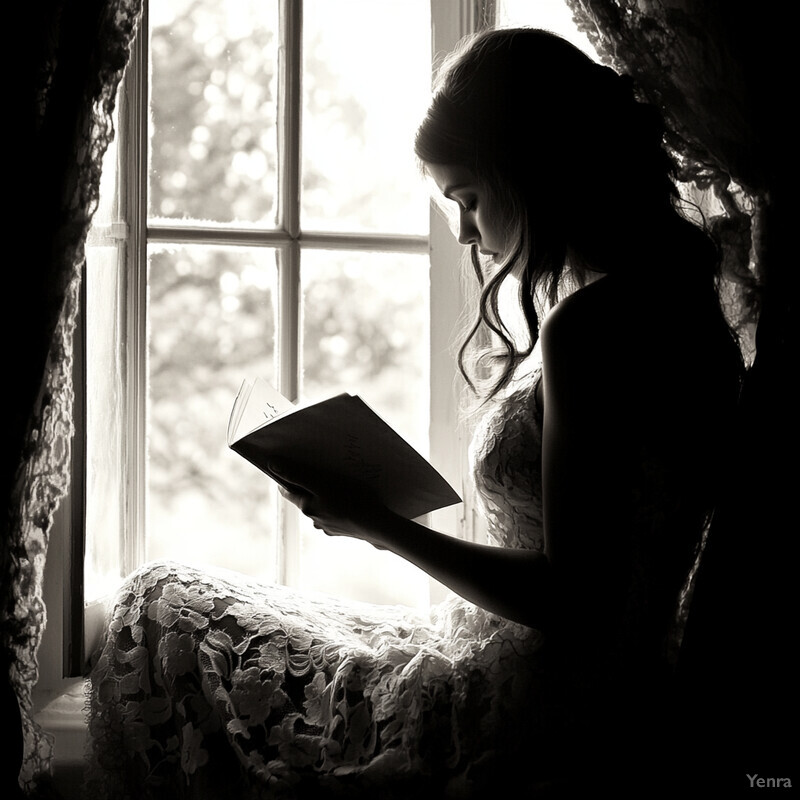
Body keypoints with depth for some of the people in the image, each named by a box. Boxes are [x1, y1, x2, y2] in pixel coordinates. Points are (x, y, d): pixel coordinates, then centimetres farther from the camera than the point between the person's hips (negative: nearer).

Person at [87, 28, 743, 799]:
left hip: (530, 733, -10)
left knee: (162, 613, 3)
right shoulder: (672, 295, 6)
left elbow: (572, 607, -24)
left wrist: (380, 526, -15)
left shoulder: (590, 324, -24)